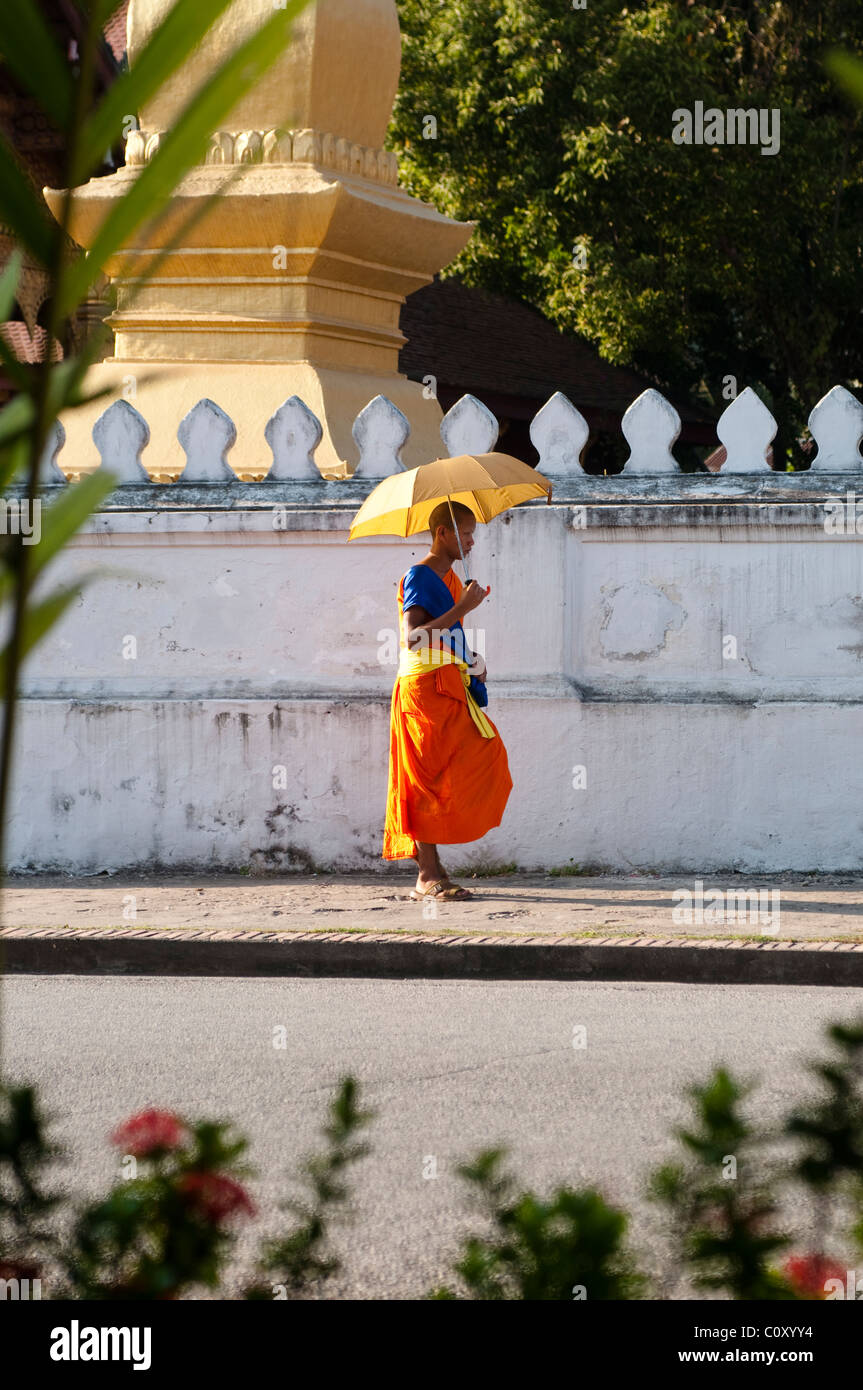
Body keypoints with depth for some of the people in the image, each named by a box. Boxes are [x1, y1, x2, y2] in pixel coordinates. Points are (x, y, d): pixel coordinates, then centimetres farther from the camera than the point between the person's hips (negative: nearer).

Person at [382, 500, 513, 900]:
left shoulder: (450, 578, 19)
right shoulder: (419, 576, -9)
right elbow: (413, 637, -21)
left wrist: (471, 662, 12)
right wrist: (462, 608, -24)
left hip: (449, 687, 9)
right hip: (423, 687, -9)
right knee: (430, 778, -9)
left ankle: (431, 867, 10)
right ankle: (428, 876, -8)